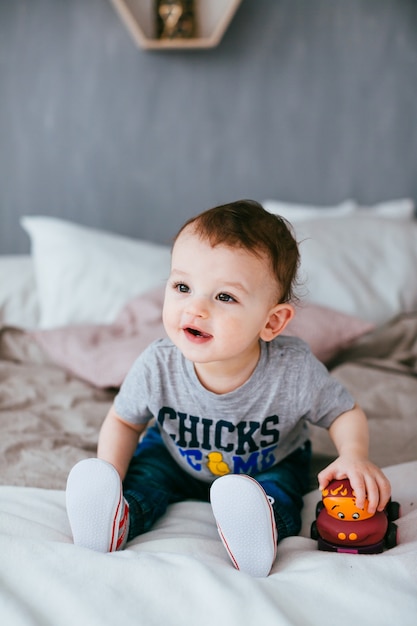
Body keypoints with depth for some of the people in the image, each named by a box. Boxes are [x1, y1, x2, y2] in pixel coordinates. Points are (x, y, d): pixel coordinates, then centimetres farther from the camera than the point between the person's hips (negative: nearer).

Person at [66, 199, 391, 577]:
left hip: (270, 465, -2)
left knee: (280, 489, -29)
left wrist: (354, 456, -36)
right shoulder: (157, 366, -30)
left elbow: (345, 412, -14)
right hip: (177, 458, 2)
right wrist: (107, 481, -25)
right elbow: (124, 421, -9)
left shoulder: (294, 370, -34)